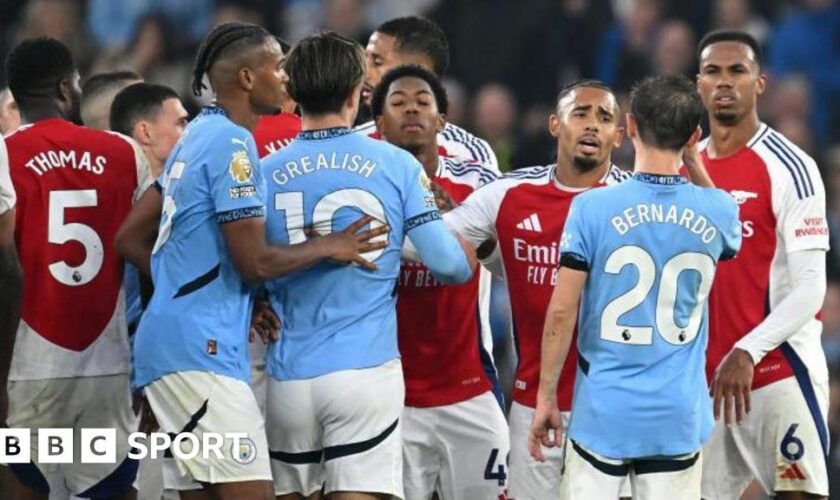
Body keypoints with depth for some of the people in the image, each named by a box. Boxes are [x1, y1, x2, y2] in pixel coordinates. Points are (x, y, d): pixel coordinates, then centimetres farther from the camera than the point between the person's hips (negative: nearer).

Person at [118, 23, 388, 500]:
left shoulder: (197, 137, 17)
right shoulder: (233, 143, -12)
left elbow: (130, 238, 21)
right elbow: (255, 261, -15)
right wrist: (331, 247, -4)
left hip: (171, 340, 10)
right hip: (202, 350, -10)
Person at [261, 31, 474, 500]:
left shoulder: (265, 174, 2)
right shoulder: (396, 166, -2)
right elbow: (448, 264, -3)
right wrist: (470, 259, 20)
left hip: (290, 377, 2)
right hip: (366, 370, -2)